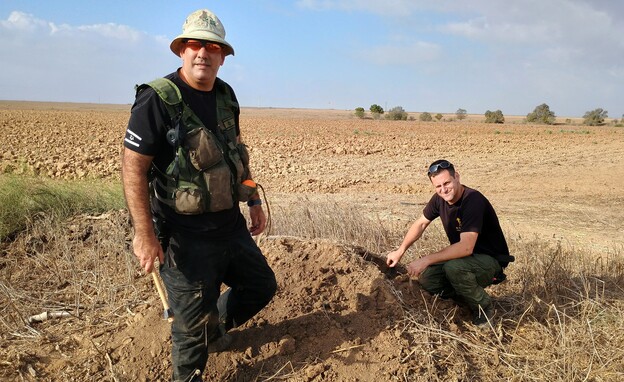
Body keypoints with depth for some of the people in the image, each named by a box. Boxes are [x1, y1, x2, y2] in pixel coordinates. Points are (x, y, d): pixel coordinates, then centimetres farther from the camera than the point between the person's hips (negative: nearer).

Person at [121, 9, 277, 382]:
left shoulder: (226, 95, 6)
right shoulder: (157, 99, -16)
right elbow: (133, 167, -18)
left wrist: (255, 201, 16)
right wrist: (145, 234, -21)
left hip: (230, 223, 7)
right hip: (186, 235, -7)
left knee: (262, 285, 21)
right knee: (193, 319, 7)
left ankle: (214, 327, 45)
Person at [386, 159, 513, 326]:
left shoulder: (473, 200, -29)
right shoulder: (439, 199, -5)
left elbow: (466, 247, -37)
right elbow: (420, 223, 10)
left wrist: (427, 259, -36)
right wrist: (400, 251, 3)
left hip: (491, 261, -7)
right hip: (463, 257, 7)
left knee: (454, 267, -35)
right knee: (426, 278, -12)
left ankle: (484, 308, -7)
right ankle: (469, 299, 11)